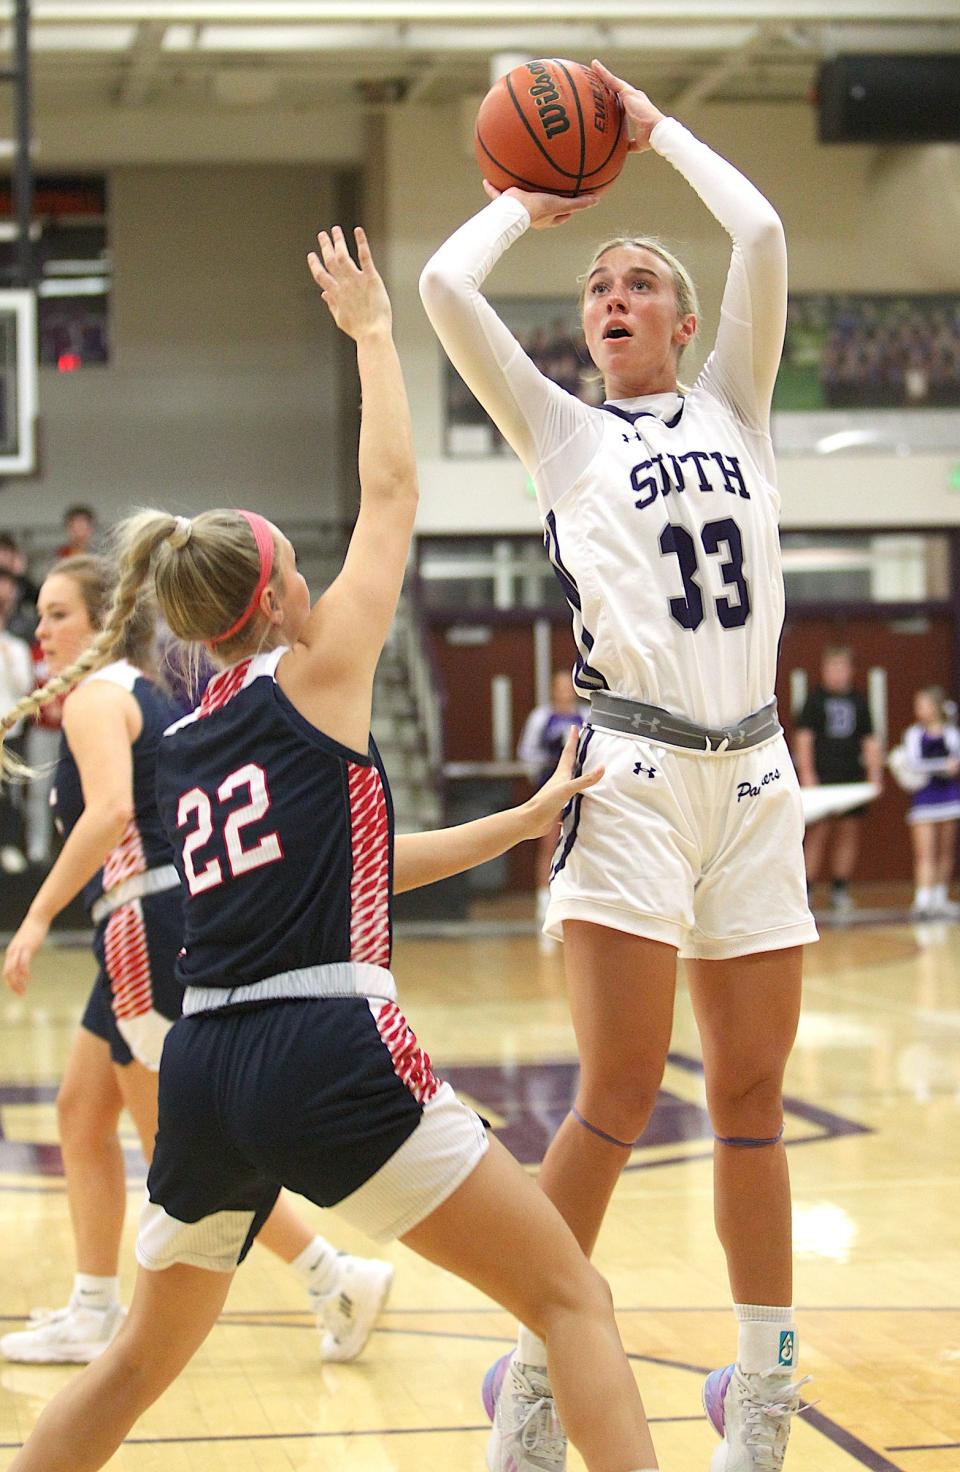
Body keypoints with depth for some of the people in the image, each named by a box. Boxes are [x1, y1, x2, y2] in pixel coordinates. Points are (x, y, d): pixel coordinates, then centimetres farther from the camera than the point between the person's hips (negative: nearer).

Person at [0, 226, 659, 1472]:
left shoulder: (182, 747, 19)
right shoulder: (315, 677, 1)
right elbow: (391, 492, 9)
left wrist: (521, 821, 30)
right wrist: (372, 330, 21)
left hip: (202, 1071, 7)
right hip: (328, 1053, -7)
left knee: (144, 1357, 24)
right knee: (573, 1298, 1)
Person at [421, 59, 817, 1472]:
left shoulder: (733, 407, 17)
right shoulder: (562, 432, 11)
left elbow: (761, 236, 4)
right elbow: (444, 286, 0)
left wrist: (656, 126, 16)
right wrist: (527, 201, 17)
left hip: (753, 777, 3)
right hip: (635, 773, -3)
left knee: (752, 1097, 7)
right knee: (619, 1096, -10)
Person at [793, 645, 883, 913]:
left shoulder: (858, 701, 13)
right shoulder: (815, 698, 2)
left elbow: (869, 740, 16)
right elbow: (803, 737, -2)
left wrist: (874, 773, 7)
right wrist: (806, 773, -10)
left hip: (852, 778, 4)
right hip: (822, 777, -4)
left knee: (849, 832, 4)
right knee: (818, 832, -8)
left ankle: (840, 890, 11)